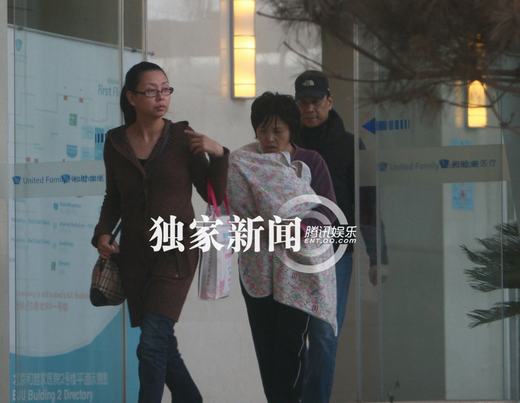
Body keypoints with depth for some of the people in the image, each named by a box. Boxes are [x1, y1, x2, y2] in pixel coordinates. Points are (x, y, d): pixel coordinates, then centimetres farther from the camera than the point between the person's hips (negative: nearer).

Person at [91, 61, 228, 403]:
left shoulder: (183, 137, -4)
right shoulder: (116, 142, 4)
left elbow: (215, 194, -2)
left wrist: (218, 154, -16)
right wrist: (103, 233, 2)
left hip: (175, 250, -4)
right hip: (134, 254, 4)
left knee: (153, 342, -16)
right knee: (162, 343, 12)